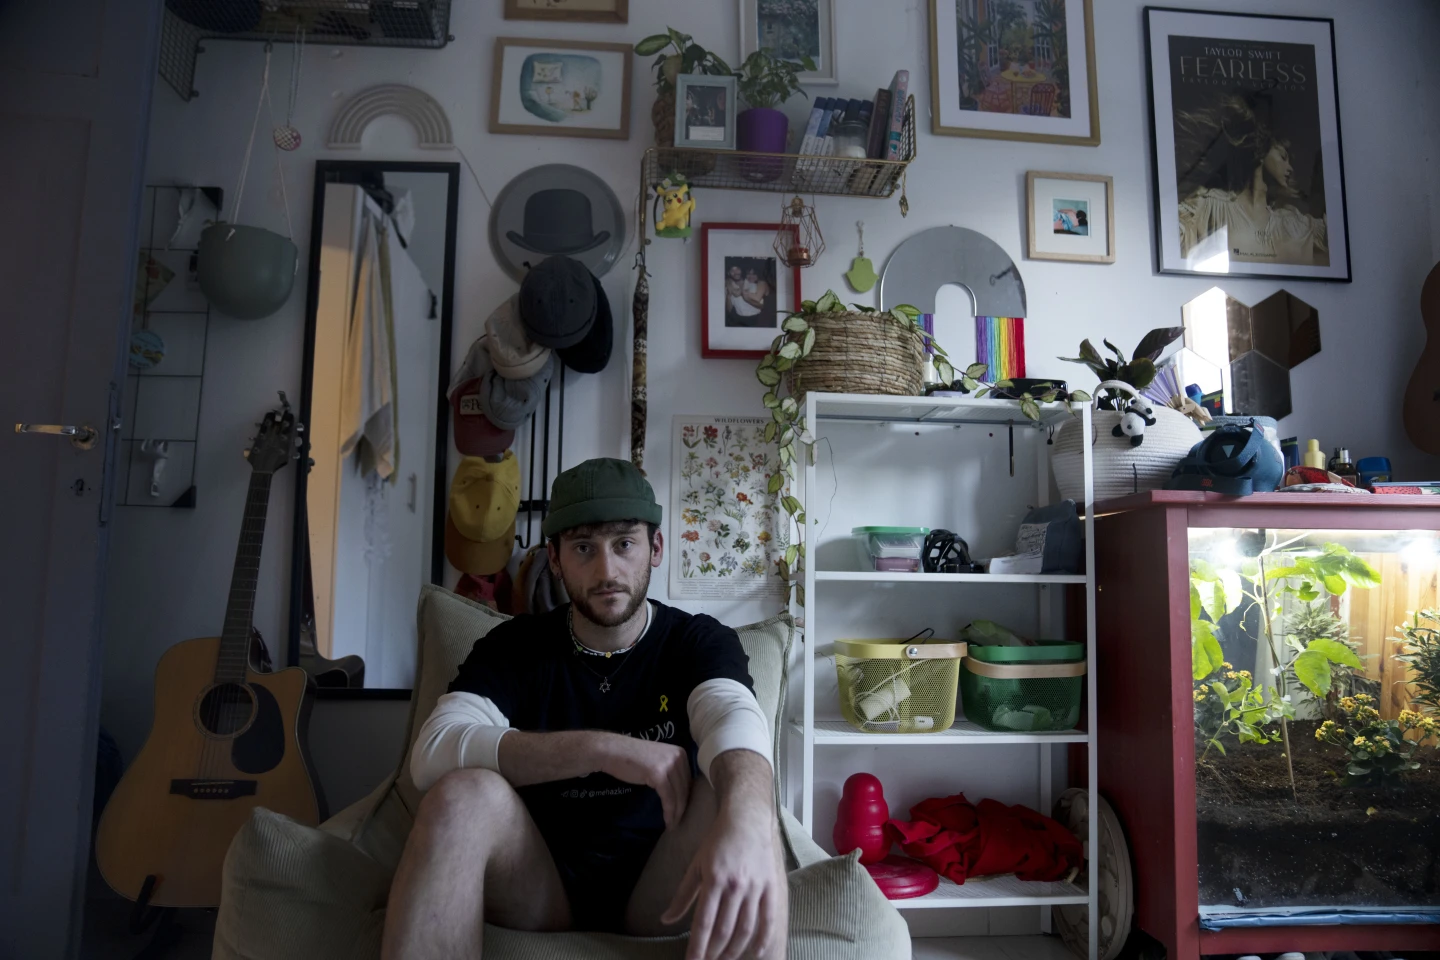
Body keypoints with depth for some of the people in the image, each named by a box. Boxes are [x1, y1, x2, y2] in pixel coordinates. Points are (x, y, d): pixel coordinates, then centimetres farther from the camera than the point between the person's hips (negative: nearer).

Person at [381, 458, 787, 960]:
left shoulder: (700, 641, -3)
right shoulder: (514, 647, 0)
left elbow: (735, 718, -26)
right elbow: (432, 753, -18)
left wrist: (747, 825, -52)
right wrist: (606, 749, -30)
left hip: (659, 889, -1)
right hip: (538, 884, 1)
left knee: (741, 799, -31)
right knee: (465, 794, -29)